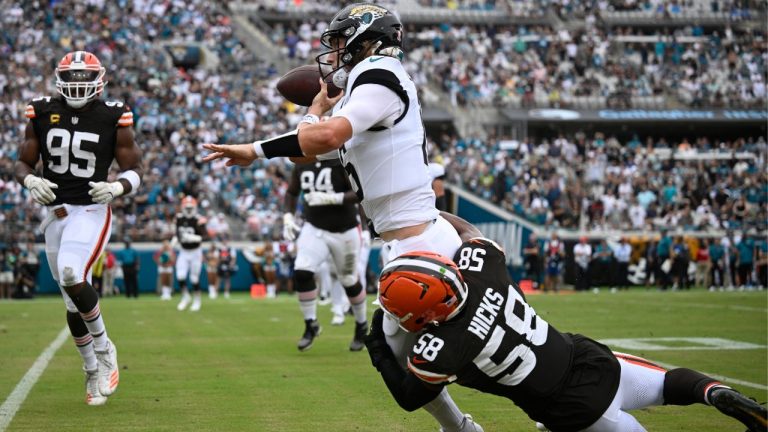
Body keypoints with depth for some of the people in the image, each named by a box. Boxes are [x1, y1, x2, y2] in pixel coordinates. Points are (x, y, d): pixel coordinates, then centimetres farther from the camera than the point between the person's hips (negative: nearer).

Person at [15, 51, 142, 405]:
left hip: (91, 211, -4)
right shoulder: (42, 114, 4)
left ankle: (104, 349, -5)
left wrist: (115, 187, -20)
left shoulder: (113, 119, -3)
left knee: (71, 275, -27)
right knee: (74, 301, 9)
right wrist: (31, 181, -14)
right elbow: (22, 164, 9)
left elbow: (135, 171, 2)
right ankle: (93, 372, 23)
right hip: (54, 213, 4)